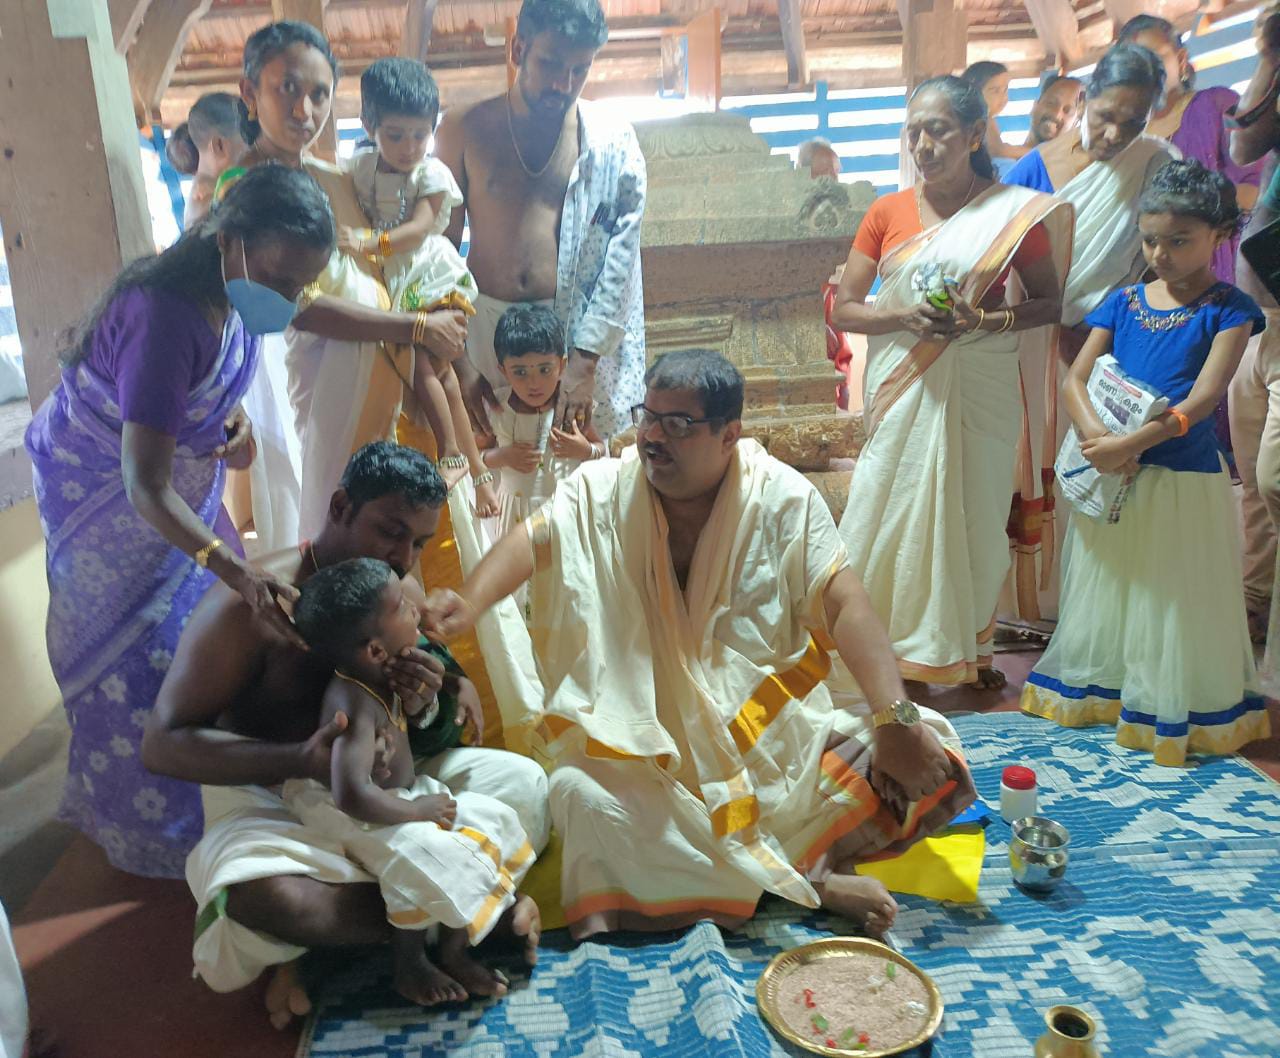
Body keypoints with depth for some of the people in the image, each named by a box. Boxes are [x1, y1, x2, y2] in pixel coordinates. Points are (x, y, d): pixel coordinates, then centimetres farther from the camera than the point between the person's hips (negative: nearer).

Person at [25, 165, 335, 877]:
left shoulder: (232, 294, -13)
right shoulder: (165, 317, -38)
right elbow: (145, 487, -40)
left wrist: (237, 421, -12)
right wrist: (237, 571, -51)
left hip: (183, 471, 8)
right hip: (101, 494, -8)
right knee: (131, 654, 4)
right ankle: (148, 832, 24)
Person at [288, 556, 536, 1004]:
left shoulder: (382, 675, -5)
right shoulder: (355, 704, -32)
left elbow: (414, 723, 15)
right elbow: (352, 795, -40)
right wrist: (416, 810, -26)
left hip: (400, 795, 9)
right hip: (357, 817, -9)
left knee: (493, 818, 1)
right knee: (423, 857, -31)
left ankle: (453, 945, 6)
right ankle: (409, 964, -4)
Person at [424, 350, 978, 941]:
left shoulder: (783, 497, -6)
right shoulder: (601, 491, -2)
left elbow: (845, 604, -12)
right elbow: (530, 541, -15)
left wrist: (897, 720, -24)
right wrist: (468, 604, -37)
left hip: (776, 728, 0)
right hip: (648, 739, 1)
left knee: (925, 763, -18)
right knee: (582, 793, -30)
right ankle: (812, 885, -18)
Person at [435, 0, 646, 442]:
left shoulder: (611, 139, 1)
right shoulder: (463, 129, 3)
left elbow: (620, 257, -3)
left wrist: (584, 364, -10)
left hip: (580, 328, -1)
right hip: (485, 324, 1)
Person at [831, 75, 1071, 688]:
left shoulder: (1015, 212, -1)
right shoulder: (887, 213, 3)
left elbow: (1050, 302, 2)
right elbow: (843, 310, 1)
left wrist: (985, 319, -16)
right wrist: (906, 316, -17)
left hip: (979, 390, -1)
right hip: (902, 388, 1)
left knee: (973, 515, 7)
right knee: (889, 512, 1)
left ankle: (970, 649, 25)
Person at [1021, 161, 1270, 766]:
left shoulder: (1228, 310, -5)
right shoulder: (1123, 302, 5)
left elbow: (1201, 399, -16)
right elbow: (1075, 379, -3)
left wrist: (1130, 443, -26)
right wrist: (1097, 437, -20)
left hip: (1183, 479, -4)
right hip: (1110, 473, 4)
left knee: (1174, 603, 6)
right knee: (1107, 594, 15)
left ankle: (1173, 715, 20)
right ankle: (1099, 691, 31)